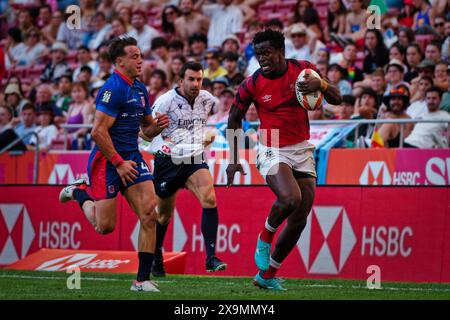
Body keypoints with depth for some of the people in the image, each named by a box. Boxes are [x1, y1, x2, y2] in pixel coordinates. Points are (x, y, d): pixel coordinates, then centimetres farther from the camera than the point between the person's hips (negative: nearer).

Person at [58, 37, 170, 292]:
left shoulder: (140, 89, 12)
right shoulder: (113, 89, -16)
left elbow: (147, 129, 21)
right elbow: (99, 131, -20)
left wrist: (158, 126, -2)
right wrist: (119, 163, -18)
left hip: (132, 157, 7)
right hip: (108, 159, -7)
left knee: (150, 215, -8)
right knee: (105, 226, -1)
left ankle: (143, 279, -3)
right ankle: (79, 192, 29)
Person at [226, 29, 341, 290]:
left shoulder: (303, 70, -4)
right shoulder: (252, 84, -9)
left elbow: (337, 99, -3)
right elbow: (234, 119, 5)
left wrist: (320, 84, -24)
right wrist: (233, 159, 0)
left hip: (302, 150, 4)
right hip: (272, 151, -4)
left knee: (299, 220, 2)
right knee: (291, 198, -31)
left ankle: (267, 274, 16)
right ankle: (265, 238, -2)